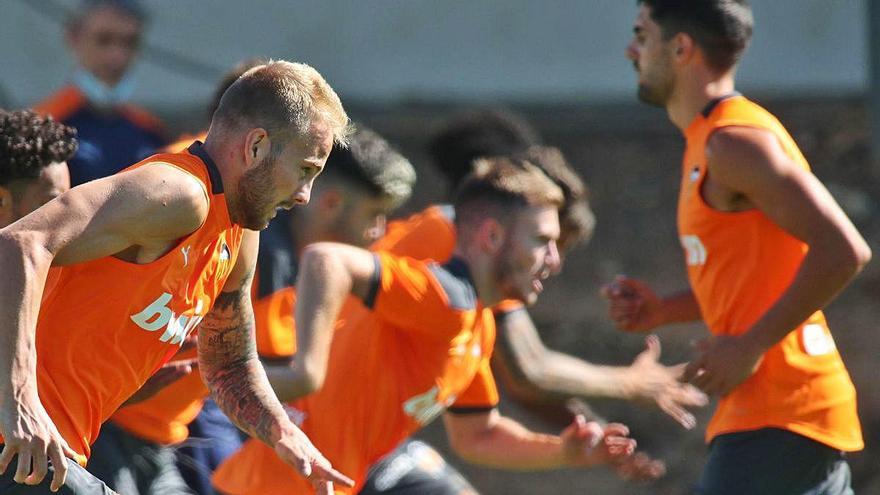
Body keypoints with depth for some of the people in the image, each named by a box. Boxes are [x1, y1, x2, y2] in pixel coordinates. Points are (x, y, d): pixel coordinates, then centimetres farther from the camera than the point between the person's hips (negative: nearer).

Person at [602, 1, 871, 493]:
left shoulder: (735, 141, -14)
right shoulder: (709, 142, 18)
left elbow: (843, 251, -22)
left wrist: (751, 346, -19)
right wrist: (662, 309, 12)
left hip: (777, 417, -10)